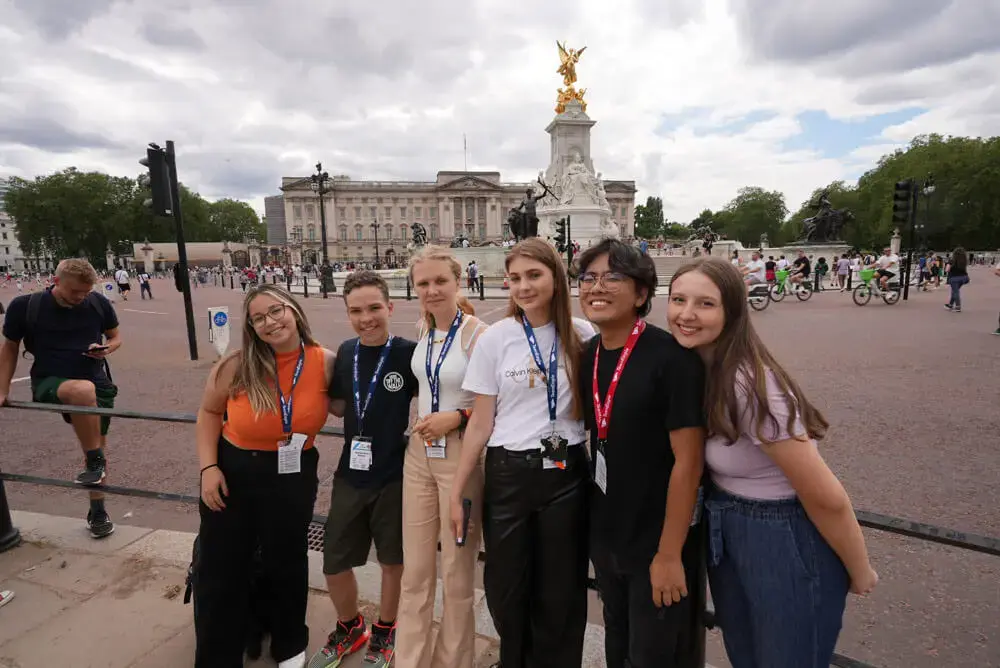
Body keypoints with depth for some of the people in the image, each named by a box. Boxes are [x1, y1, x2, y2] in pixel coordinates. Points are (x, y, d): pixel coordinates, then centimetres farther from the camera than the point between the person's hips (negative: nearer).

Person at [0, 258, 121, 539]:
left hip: (97, 382, 3)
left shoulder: (99, 303, -5)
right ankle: (95, 461, -18)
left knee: (98, 444, 9)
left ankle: (97, 510, 27)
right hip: (49, 383, -3)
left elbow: (116, 337, 10)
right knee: (83, 390, -38)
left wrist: (107, 348, -13)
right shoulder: (24, 306, -8)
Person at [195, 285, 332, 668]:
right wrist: (208, 467, -8)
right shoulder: (238, 365, -15)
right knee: (219, 570, 12)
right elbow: (209, 413, -1)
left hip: (293, 476, 0)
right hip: (233, 471, 0)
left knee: (286, 564, 19)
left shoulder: (326, 362, -14)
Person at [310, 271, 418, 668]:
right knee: (334, 565, 14)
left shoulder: (408, 353, -15)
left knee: (392, 560, 16)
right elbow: (339, 406, 12)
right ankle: (349, 628, 44)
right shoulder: (345, 353, -1)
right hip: (350, 475, 4)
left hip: (394, 475, -4)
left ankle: (384, 632, 43)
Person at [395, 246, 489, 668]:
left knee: (457, 572, 11)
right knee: (415, 570, 16)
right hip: (419, 453, 6)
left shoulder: (477, 333, -16)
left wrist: (457, 417, -21)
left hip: (461, 455, -6)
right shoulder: (423, 328, 4)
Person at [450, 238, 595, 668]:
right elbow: (481, 423, -1)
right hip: (509, 474, 0)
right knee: (506, 589, 14)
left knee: (561, 592, 11)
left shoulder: (582, 336, -2)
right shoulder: (495, 339, -5)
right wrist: (457, 492, 0)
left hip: (567, 475, 0)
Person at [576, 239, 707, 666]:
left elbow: (688, 461, -19)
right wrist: (593, 524, 10)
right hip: (605, 540, 6)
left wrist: (669, 554, -17)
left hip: (657, 545, -6)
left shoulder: (672, 358, -20)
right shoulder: (587, 357, -1)